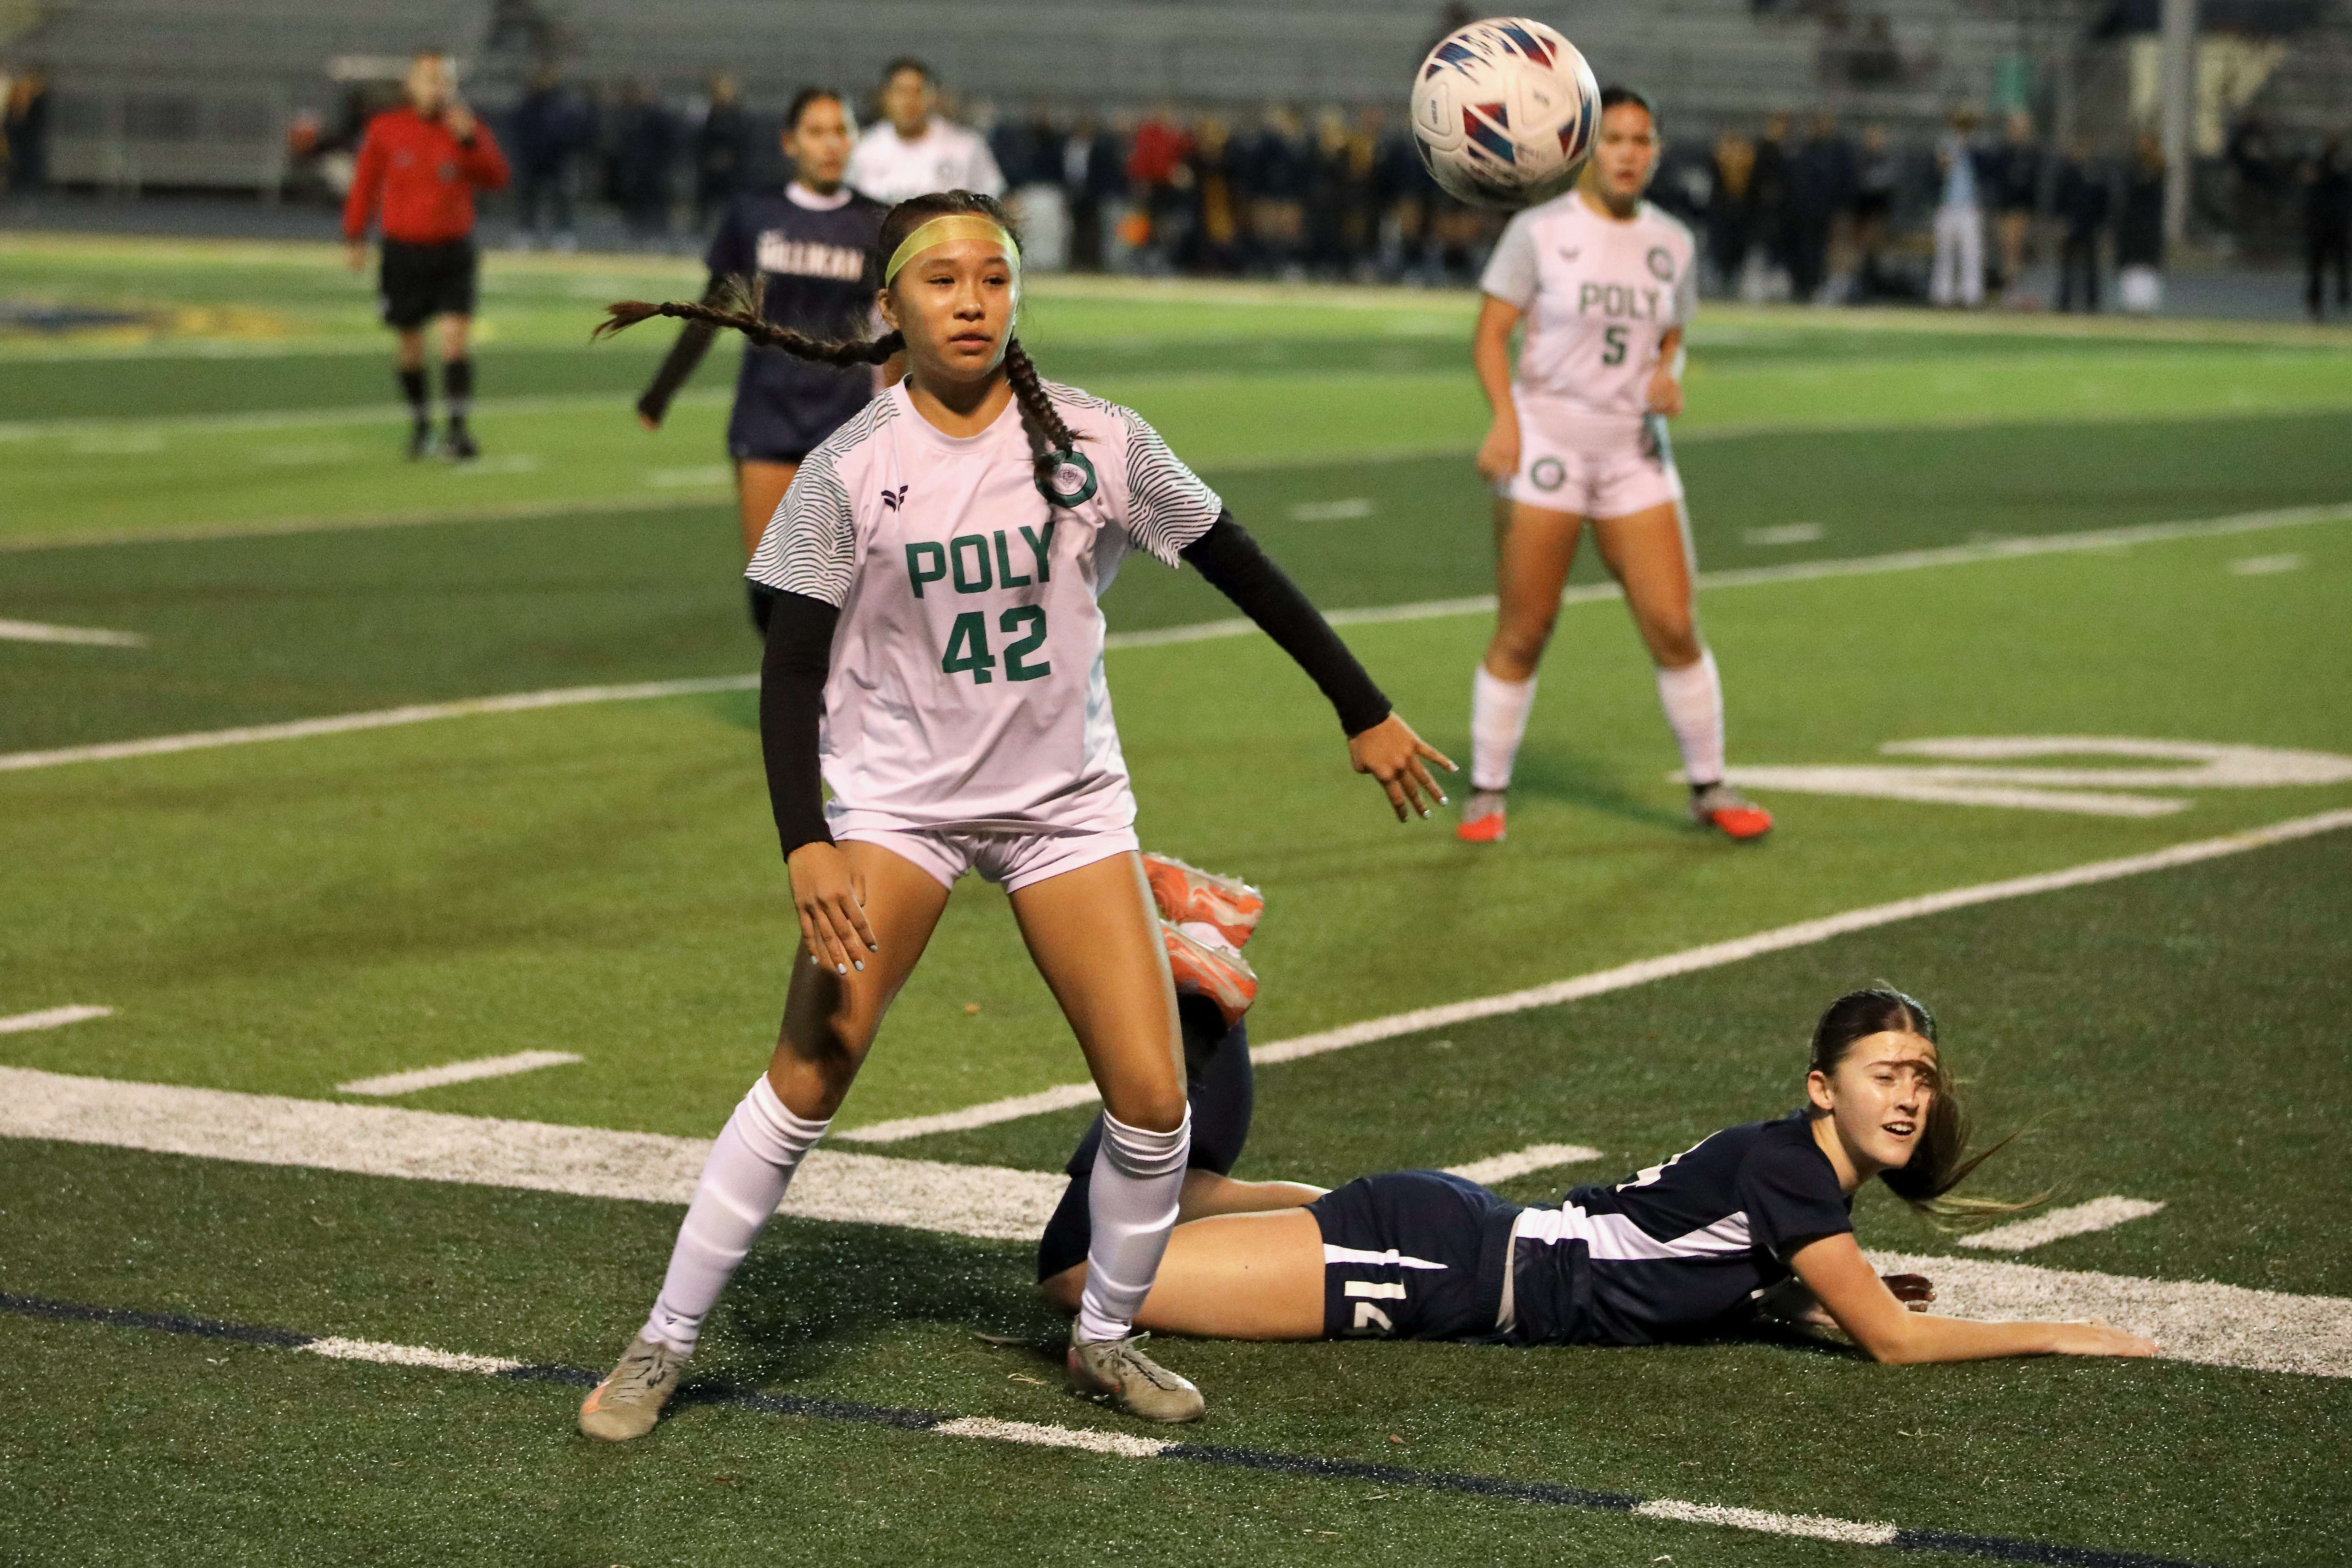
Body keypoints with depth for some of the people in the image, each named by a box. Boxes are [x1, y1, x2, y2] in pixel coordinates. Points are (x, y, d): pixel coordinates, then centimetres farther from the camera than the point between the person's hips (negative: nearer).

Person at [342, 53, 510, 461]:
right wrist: (355, 237, 8)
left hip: (454, 251, -1)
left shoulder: (467, 129, -1)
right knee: (411, 346, 9)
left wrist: (470, 140, -23)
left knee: (456, 337, -14)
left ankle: (458, 428, -14)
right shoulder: (386, 129, 0)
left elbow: (496, 177, -11)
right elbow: (366, 183, 9)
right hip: (403, 250, 1)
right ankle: (420, 425, 25)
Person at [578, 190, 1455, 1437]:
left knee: (1153, 1096, -6)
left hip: (1068, 801, 2)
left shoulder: (1098, 443, -7)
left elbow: (1240, 570, 3)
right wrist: (803, 846, -21)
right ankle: (663, 1344, 1)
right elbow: (791, 670, -9)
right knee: (809, 1076, -12)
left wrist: (1365, 713, 7)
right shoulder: (850, 472, -10)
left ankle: (1105, 1338, 18)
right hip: (896, 803, -2)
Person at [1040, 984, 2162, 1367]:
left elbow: (1732, 1284, 25)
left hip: (1457, 1235, 9)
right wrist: (2062, 1338, -12)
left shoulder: (1791, 1165, 8)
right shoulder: (1787, 1167, -19)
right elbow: (1894, 1343, -19)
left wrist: (1843, 1298, 9)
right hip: (1436, 1260, -9)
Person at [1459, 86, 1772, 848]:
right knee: (1522, 636, -2)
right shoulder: (1539, 231, -4)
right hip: (1546, 443, -3)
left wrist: (1668, 377, -5)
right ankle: (1485, 793, 12)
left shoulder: (1673, 244, 8)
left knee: (1674, 628, -2)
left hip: (1635, 451, 3)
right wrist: (1505, 418, -20)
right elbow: (1490, 335, -5)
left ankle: (1709, 789, 13)